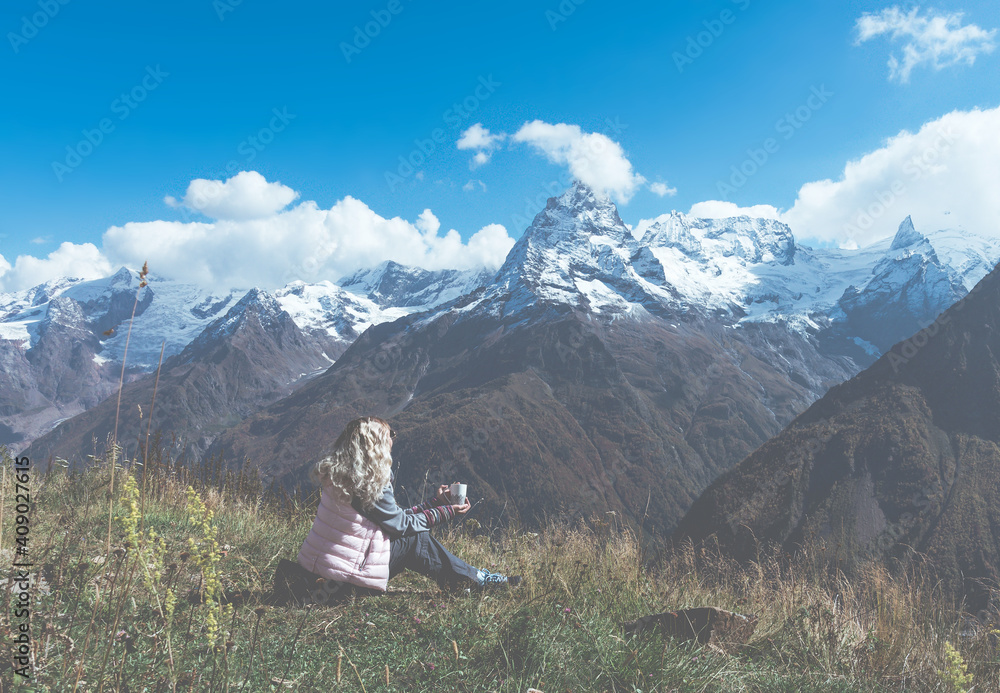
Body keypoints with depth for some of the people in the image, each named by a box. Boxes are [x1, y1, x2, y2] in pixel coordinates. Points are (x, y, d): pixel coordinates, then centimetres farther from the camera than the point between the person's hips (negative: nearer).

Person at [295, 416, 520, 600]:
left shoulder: (338, 472, 7)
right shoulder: (370, 485, -21)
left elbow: (395, 515, 11)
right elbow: (401, 523, -8)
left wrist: (436, 501, 15)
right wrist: (446, 512, 4)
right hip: (343, 579, -9)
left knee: (411, 536, 13)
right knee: (415, 539, 0)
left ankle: (472, 577, 15)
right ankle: (475, 580, 13)